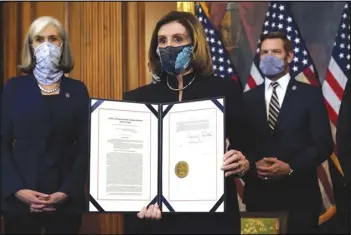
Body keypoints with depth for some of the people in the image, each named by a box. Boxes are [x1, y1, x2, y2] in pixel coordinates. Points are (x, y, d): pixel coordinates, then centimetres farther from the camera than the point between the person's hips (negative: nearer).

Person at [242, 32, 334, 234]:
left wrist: (291, 168, -15)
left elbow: (324, 144, -4)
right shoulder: (248, 98, 11)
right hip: (258, 194, 2)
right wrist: (253, 165, -12)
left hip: (299, 195, -2)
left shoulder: (310, 94, 2)